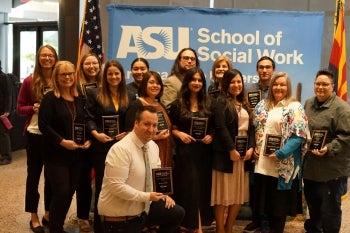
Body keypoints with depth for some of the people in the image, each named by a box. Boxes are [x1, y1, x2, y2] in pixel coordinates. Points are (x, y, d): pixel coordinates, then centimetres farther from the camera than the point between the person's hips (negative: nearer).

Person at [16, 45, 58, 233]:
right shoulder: (29, 81, -4)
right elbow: (20, 109, -1)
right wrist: (34, 108, -18)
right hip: (35, 134, -2)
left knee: (52, 175, 12)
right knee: (34, 175, 8)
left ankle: (48, 214, 28)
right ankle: (34, 217, 21)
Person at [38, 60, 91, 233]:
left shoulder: (79, 99, 10)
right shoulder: (50, 98, -7)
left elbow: (86, 123, 16)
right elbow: (43, 125, -14)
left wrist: (88, 139, -2)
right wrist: (62, 141, -21)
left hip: (77, 154, 6)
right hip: (56, 154, -5)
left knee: (70, 192, 10)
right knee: (61, 192, -8)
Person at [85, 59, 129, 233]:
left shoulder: (128, 96, 10)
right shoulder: (95, 94, 1)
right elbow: (89, 118, -4)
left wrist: (128, 133, -7)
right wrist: (96, 134, -19)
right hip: (101, 147, -3)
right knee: (101, 185, 4)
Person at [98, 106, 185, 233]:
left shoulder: (153, 146, 2)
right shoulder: (121, 149, -24)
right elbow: (116, 186, -28)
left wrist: (164, 194, -3)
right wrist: (146, 196, -24)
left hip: (143, 208, 8)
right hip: (119, 216, -7)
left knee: (177, 213, 4)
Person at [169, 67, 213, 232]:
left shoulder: (208, 104, 8)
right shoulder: (177, 104, 1)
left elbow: (214, 127, 13)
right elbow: (172, 128, 3)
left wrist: (211, 136, -6)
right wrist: (180, 134, -15)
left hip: (204, 152, 3)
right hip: (185, 152, -2)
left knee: (202, 188, 6)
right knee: (188, 188, -1)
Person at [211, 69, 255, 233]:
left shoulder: (245, 104, 16)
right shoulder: (221, 102, -5)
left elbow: (251, 127, 12)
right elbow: (221, 128, -14)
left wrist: (251, 147, -2)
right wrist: (231, 150, -18)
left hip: (244, 153, 7)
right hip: (226, 153, -6)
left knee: (239, 194, 9)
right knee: (223, 193, -1)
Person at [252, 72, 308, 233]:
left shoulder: (294, 107, -5)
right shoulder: (262, 106, 11)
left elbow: (299, 135, -14)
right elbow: (253, 129, 16)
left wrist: (280, 154, -19)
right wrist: (254, 148, 0)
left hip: (282, 166, -4)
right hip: (262, 164, 4)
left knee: (279, 203, 8)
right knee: (263, 201, 11)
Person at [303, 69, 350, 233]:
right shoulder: (308, 104, 10)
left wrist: (329, 149, -28)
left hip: (331, 168, -7)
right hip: (310, 165, 7)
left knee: (329, 207, 3)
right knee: (312, 202, 22)